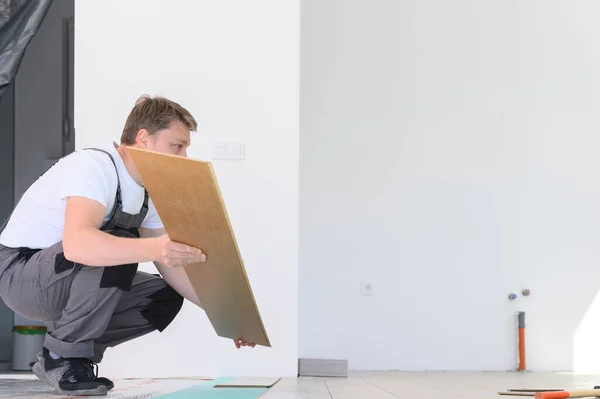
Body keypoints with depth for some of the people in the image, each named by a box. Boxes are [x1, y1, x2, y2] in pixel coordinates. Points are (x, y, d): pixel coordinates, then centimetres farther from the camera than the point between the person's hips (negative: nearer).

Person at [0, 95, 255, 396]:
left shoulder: (147, 192, 3)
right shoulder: (94, 166, -25)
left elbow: (171, 265, 5)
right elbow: (76, 243, -43)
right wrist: (151, 249, -56)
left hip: (66, 279, 9)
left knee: (166, 297, -1)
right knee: (116, 249, -32)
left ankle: (75, 351, 6)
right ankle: (63, 358, -16)